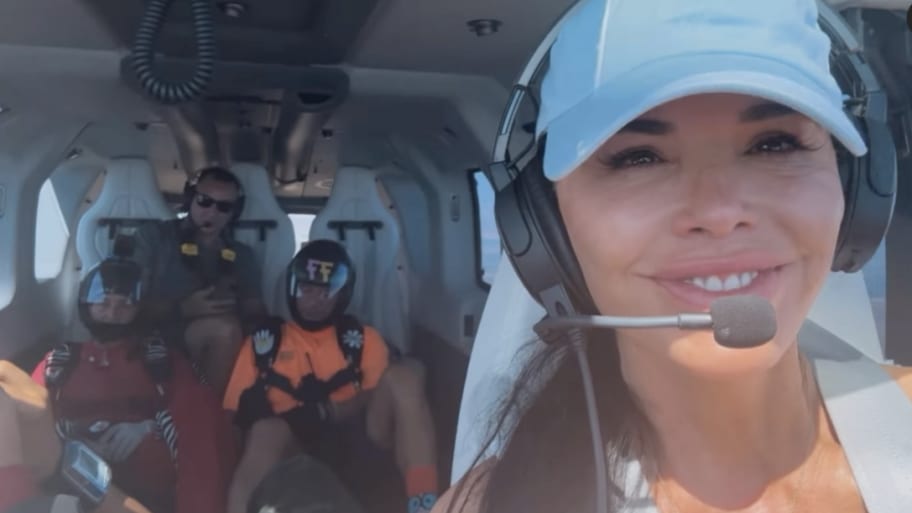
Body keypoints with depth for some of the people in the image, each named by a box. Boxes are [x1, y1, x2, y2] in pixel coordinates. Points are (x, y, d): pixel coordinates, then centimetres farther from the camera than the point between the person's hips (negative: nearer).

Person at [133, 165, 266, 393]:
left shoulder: (242, 256, 19)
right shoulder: (153, 237, 10)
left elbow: (257, 314, 12)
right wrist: (182, 310, -14)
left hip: (210, 349, 4)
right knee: (224, 330, -31)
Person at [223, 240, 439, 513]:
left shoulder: (362, 338, 20)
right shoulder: (264, 341, 19)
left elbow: (380, 399, 7)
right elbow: (243, 409, 9)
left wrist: (329, 412, -11)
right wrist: (301, 418, -10)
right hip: (291, 443, -1)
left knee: (405, 373, -21)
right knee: (267, 432, -35)